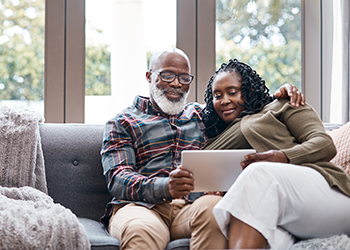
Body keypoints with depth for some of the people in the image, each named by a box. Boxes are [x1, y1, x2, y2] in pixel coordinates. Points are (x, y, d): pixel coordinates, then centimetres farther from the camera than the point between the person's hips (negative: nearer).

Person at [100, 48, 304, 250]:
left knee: (213, 206, -34)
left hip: (194, 205, 4)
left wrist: (283, 95, 11)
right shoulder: (123, 122, 16)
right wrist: (164, 187, -20)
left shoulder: (201, 116, 27)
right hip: (141, 206, -3)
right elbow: (117, 179, 0)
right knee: (142, 231, -40)